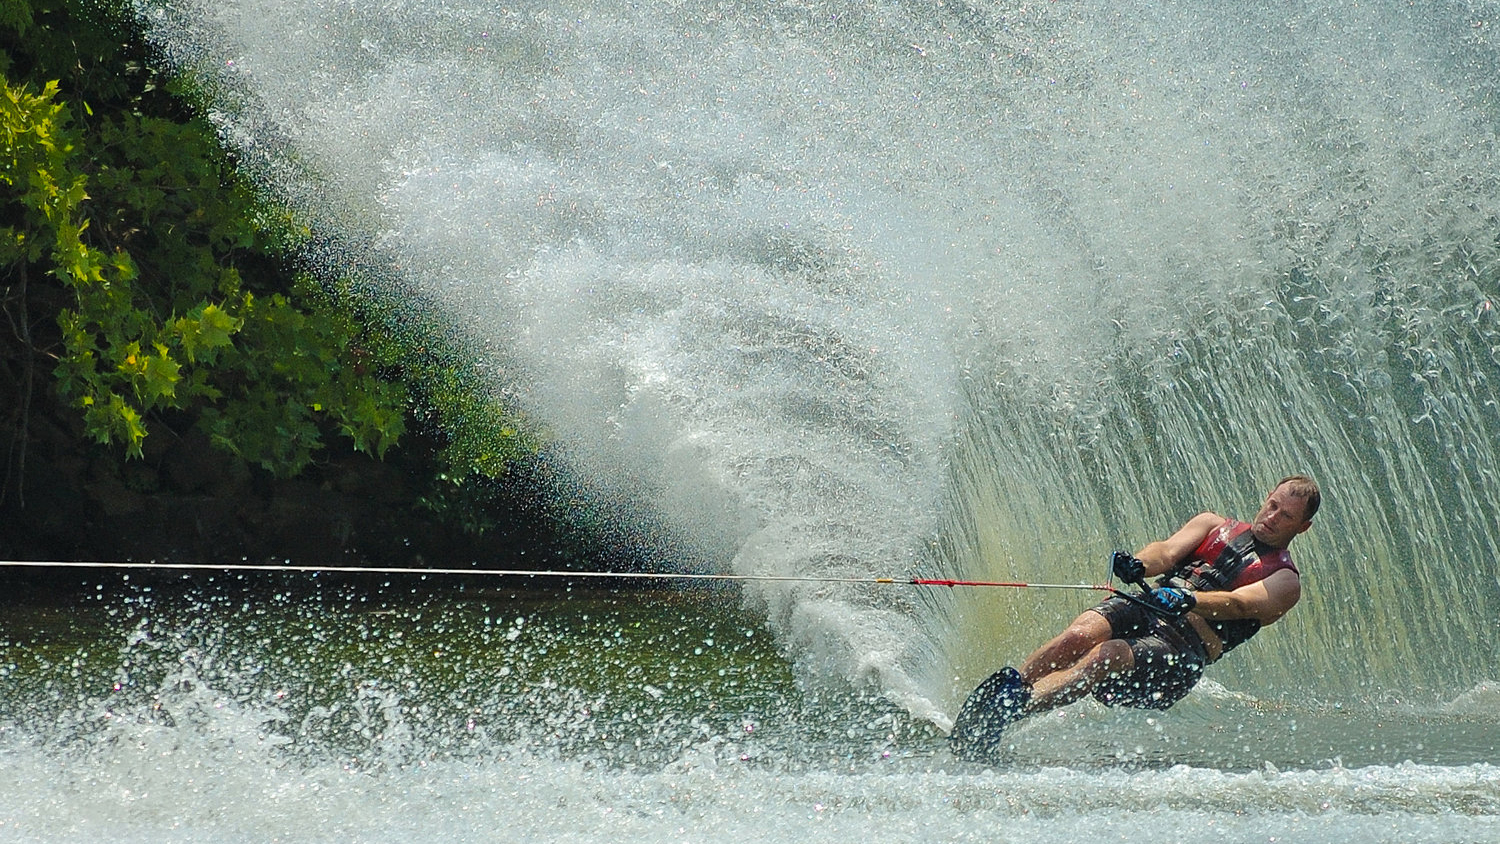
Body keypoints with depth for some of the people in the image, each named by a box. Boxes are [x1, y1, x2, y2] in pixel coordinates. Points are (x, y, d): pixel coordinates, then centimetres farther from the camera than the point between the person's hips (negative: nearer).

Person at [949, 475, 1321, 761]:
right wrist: (1138, 565, -20)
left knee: (1106, 655, -32)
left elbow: (1238, 604, -10)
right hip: (1143, 608, 4)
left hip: (1185, 648, -3)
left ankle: (1010, 709, -50)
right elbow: (1169, 551, 5)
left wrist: (1188, 600, -31)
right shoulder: (1216, 525, 25)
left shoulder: (1284, 582, 12)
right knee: (1080, 635, -29)